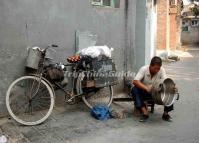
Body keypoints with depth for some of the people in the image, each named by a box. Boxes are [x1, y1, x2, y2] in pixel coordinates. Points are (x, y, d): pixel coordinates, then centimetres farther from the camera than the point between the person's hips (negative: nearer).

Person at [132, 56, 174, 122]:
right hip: (145, 92, -1)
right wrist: (146, 88, -44)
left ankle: (165, 113, -9)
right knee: (135, 89, -32)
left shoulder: (162, 70, -13)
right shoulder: (144, 69, -20)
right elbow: (135, 81, -30)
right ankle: (145, 112, -29)